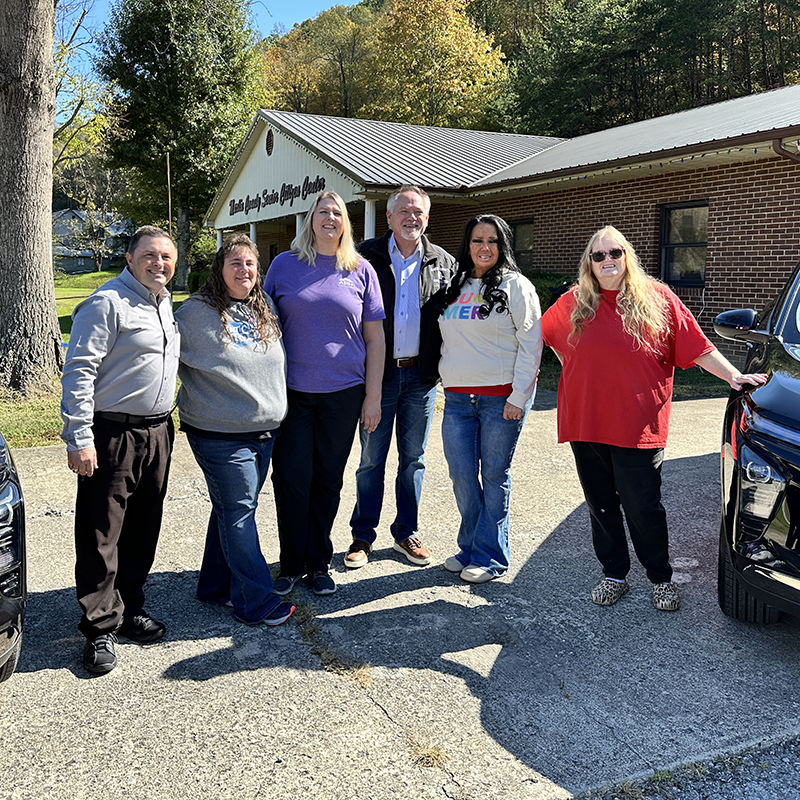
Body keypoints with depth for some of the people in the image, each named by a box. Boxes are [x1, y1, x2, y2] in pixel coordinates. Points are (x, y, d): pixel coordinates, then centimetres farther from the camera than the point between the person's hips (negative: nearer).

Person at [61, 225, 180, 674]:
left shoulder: (165, 304, 14)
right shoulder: (107, 303, -11)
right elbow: (79, 372, -16)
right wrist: (79, 439, -20)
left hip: (157, 434, 8)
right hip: (112, 436, -8)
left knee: (143, 532, 14)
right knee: (102, 536, -1)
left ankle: (131, 610, 28)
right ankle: (101, 629, 10)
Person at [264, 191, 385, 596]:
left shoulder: (361, 271, 6)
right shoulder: (284, 265, 4)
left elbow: (375, 338, 6)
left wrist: (373, 396, 1)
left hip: (343, 395, 1)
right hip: (292, 392, 0)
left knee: (328, 480, 8)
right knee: (291, 478, 0)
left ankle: (319, 563, 23)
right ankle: (291, 564, 17)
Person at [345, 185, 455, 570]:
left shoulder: (442, 262, 6)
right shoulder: (367, 256, 0)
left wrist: (443, 366, -1)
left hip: (421, 376, 2)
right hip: (379, 373, -2)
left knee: (413, 458, 11)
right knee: (371, 458, 6)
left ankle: (406, 533, 25)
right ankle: (362, 536, 19)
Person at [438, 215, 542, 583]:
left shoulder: (515, 285, -2)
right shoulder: (455, 287, 15)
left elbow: (531, 343, -7)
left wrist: (519, 397, -13)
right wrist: (445, 386, 16)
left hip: (501, 397, -5)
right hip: (457, 397, 5)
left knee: (495, 476, 3)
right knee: (461, 474, 6)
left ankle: (489, 557, 13)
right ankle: (469, 548, 22)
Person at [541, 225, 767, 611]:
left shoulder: (657, 299, 0)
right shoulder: (574, 302, 7)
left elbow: (698, 347, 0)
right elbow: (545, 333, 24)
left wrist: (734, 377, -8)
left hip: (637, 429, -3)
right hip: (585, 424, 3)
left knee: (644, 508, 2)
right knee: (601, 506, 12)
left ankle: (661, 578, 21)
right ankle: (614, 575, 27)